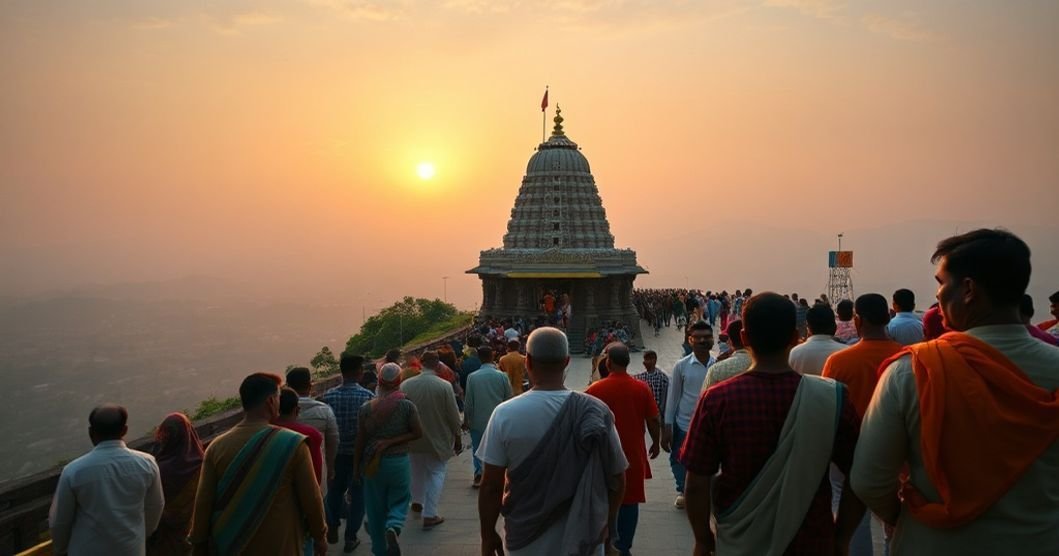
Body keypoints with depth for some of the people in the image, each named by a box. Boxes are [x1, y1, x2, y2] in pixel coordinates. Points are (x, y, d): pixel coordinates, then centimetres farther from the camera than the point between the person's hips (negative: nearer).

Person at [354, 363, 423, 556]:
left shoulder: (366, 408, -5)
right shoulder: (407, 406, -8)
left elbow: (360, 441, -2)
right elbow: (418, 433, -8)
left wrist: (356, 468, 7)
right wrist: (392, 442, -4)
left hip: (372, 463, 1)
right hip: (399, 461, -1)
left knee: (376, 507, 15)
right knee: (399, 502, 14)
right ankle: (393, 528, -15)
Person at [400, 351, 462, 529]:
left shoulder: (405, 385, -10)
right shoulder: (444, 386, -17)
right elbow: (453, 416, -11)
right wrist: (457, 438, 3)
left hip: (413, 439, 3)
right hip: (437, 440, -3)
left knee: (417, 469, 25)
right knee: (436, 473, 9)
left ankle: (417, 502, 42)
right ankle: (430, 515, 4)